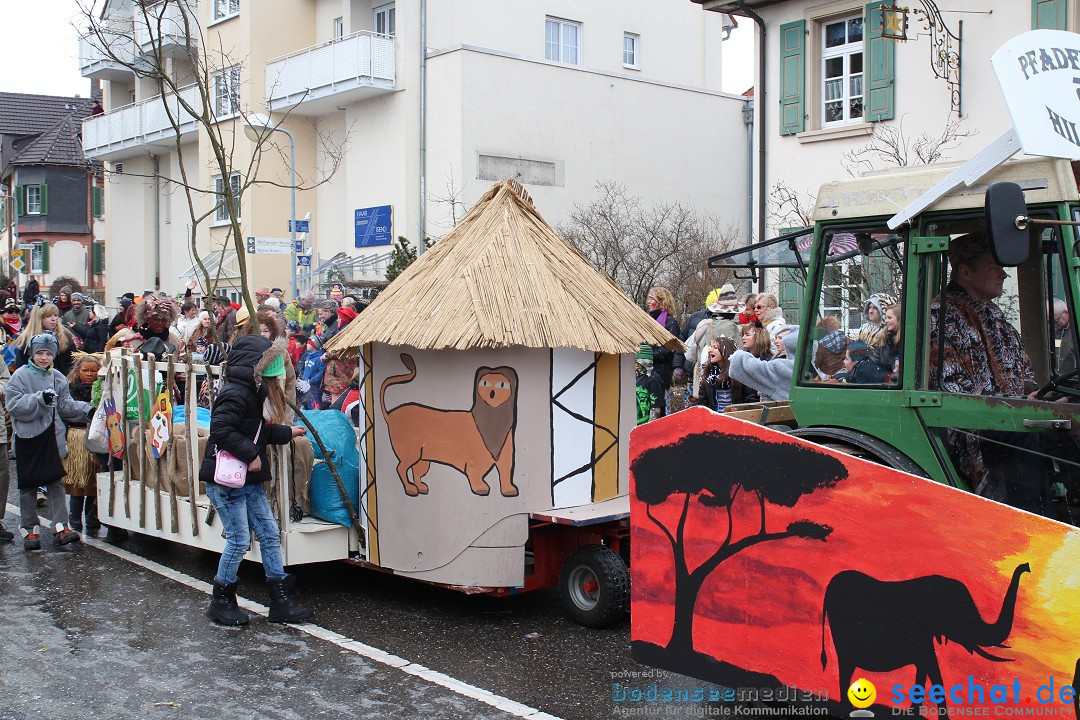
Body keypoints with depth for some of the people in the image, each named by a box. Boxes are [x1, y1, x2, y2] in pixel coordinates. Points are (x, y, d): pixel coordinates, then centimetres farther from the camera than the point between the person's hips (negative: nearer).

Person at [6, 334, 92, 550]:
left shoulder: (57, 378, 8)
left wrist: (87, 409, -3)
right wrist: (40, 399, -25)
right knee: (28, 485, 6)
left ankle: (61, 527, 1)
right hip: (28, 437, -3)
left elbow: (66, 405, 9)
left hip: (52, 437, 3)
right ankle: (30, 530, 15)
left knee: (55, 482, 2)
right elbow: (14, 405, -15)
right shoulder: (20, 376, -5)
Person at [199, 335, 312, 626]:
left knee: (269, 534, 8)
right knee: (239, 539, -4)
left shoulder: (254, 393, 13)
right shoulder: (235, 394, -18)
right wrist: (251, 455, -25)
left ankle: (281, 601, 13)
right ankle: (221, 602, 14)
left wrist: (287, 433, 26)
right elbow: (221, 430, -27)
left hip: (249, 481, 10)